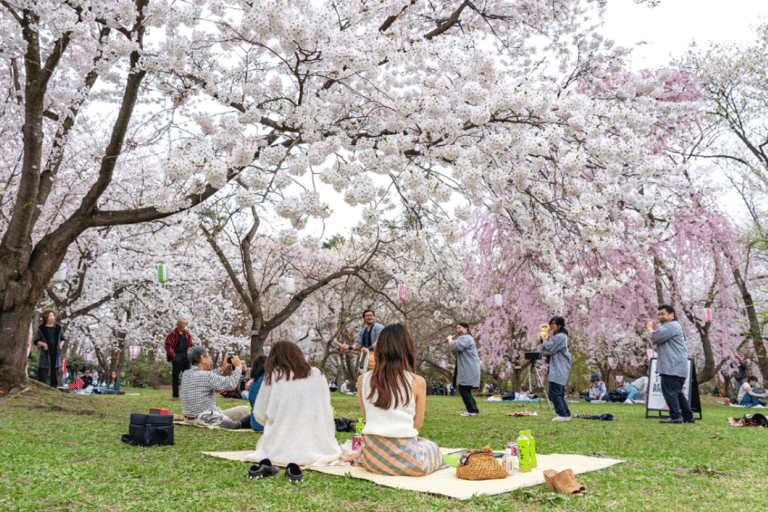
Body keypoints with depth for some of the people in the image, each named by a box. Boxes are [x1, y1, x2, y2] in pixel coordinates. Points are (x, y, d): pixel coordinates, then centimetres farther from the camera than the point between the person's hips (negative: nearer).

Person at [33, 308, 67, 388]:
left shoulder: (58, 328, 10)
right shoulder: (41, 329, 1)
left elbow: (63, 338, 22)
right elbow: (35, 340, 2)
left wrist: (61, 344, 2)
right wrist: (43, 344, -14)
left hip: (56, 354, 3)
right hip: (45, 355, -3)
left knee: (55, 375, 6)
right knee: (42, 375, -6)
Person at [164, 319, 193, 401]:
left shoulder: (187, 333, 11)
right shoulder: (172, 334, -7)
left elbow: (190, 344, 20)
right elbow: (168, 346, -7)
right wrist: (173, 356, -12)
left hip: (185, 355, 5)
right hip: (176, 356, -5)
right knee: (175, 375, -2)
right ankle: (175, 395, 6)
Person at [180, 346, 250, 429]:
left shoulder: (186, 374, 3)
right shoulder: (206, 376, -24)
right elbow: (231, 384, -19)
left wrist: (221, 369, 22)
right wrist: (238, 367, -5)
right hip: (206, 420, -9)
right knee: (245, 410, -2)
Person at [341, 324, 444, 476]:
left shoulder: (363, 380, 0)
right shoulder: (417, 382, -8)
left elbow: (367, 418, 11)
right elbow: (418, 424, 0)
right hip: (405, 458, -4)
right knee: (432, 446, 30)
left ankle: (358, 456, 18)